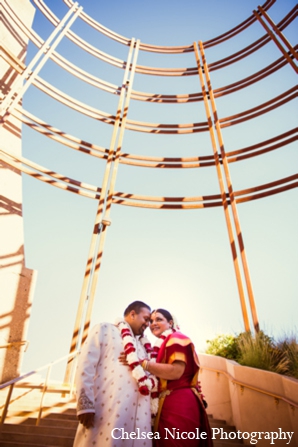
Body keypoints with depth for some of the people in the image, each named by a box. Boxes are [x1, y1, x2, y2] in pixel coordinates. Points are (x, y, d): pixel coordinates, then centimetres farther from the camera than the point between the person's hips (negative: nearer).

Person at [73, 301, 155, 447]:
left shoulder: (141, 345, 24)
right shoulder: (104, 329, 6)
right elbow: (86, 365, -5)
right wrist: (85, 404, -13)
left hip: (138, 412, 6)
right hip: (107, 408, -5)